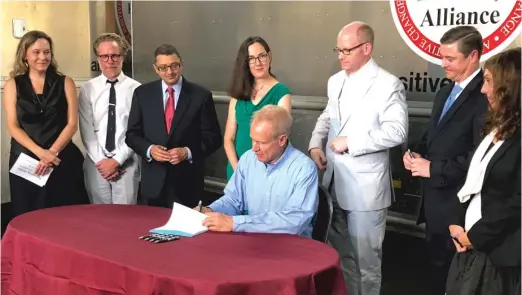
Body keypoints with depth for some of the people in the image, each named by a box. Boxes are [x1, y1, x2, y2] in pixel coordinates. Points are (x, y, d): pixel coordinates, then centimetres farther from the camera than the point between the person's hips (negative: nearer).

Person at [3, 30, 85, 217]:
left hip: (61, 160, 0)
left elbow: (72, 124, -1)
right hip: (25, 161, 0)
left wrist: (51, 153, -13)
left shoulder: (65, 83, 5)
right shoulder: (13, 85, 6)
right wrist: (40, 152, -14)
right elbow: (13, 127, -1)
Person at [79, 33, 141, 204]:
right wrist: (100, 161, -9)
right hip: (96, 163, 2)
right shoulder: (88, 89, 2)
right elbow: (86, 130, -1)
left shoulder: (136, 89, -3)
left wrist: (117, 160, -11)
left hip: (127, 163, -2)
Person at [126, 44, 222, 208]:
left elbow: (213, 138, -2)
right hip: (154, 181, 2)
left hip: (187, 182, -2)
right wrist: (149, 149, -13)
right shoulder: (142, 93, 3)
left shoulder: (201, 95, -3)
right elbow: (132, 135, 6)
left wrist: (188, 152, -17)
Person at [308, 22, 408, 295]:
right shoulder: (336, 81, 11)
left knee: (365, 257, 5)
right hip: (335, 183, 7)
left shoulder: (388, 84, -12)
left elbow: (397, 132, -20)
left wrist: (350, 142, -20)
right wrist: (315, 144, 4)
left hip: (365, 188, -7)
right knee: (342, 254, 19)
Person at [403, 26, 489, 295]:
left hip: (458, 204, -9)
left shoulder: (485, 96, -19)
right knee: (437, 265, 20)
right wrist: (417, 154, 1)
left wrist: (434, 168, -18)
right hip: (435, 198, 9)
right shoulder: (445, 93, 13)